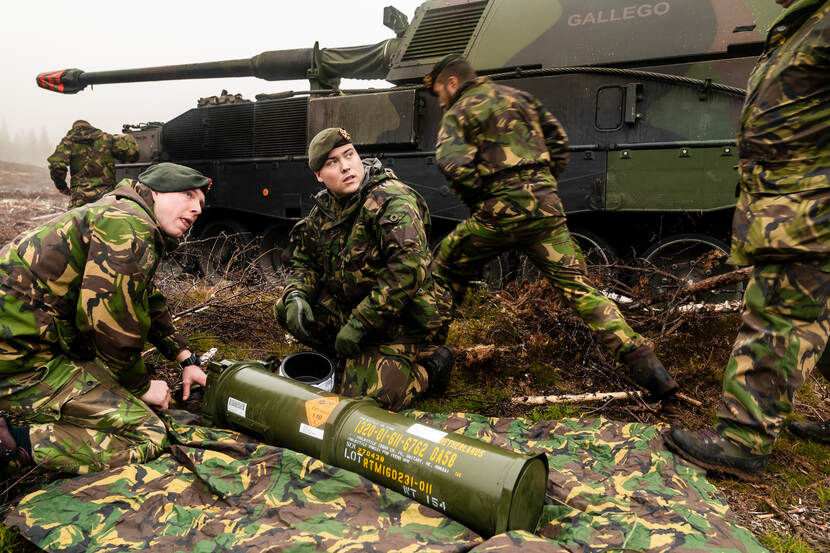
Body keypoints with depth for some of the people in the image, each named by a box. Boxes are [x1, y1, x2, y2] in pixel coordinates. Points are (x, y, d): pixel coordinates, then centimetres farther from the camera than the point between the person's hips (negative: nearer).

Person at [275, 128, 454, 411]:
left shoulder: (392, 200, -19)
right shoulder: (323, 210, 6)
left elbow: (409, 268, -31)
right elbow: (303, 263, 13)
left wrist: (359, 324, -28)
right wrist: (296, 297, -11)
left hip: (406, 321, -8)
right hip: (353, 307, 8)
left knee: (365, 394, -22)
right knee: (285, 310, -1)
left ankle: (427, 369, 6)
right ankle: (357, 359, 6)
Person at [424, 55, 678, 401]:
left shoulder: (458, 113, 6)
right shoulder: (519, 97, 23)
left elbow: (452, 162, -14)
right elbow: (558, 140, 20)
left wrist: (477, 201, -1)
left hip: (500, 213, -5)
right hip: (546, 208, 5)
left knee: (446, 269, 19)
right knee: (579, 289, 4)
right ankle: (648, 369, -3)